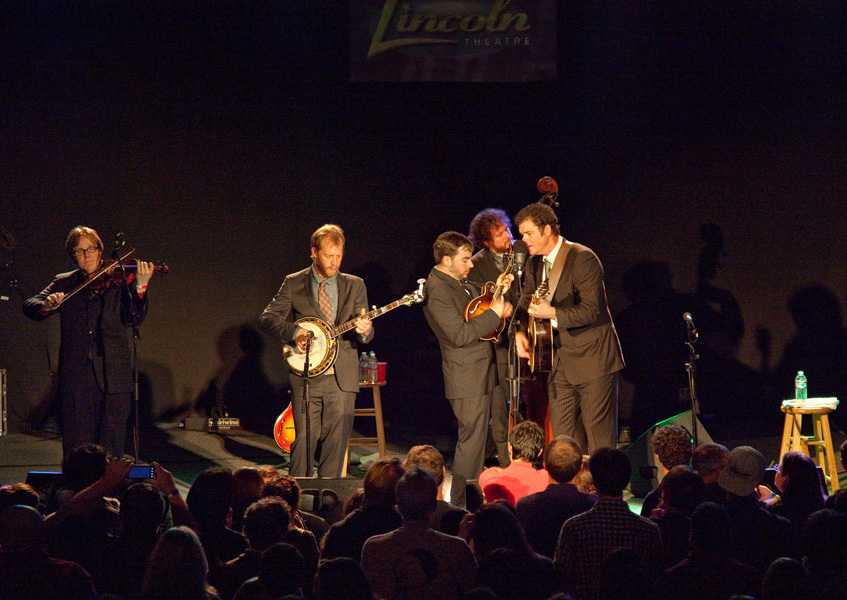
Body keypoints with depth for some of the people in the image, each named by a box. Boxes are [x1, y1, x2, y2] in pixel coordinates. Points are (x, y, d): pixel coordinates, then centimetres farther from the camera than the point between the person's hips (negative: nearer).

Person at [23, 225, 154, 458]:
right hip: (76, 379, 1)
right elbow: (29, 306, 3)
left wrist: (141, 286, -23)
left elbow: (136, 317, -6)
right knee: (76, 450, 0)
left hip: (113, 377, -1)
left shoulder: (118, 280, 6)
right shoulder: (64, 283, 12)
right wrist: (46, 305, -20)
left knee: (112, 448, -1)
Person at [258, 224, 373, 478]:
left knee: (336, 442, 0)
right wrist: (295, 332, -16)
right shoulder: (293, 284, 6)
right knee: (303, 440, -6)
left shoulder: (354, 285, 10)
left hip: (342, 378, 2)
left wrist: (364, 330, -18)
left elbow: (367, 335, 7)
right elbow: (267, 319, 1)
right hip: (306, 377, -1)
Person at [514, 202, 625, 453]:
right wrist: (520, 331, -1)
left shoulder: (583, 259, -15)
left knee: (599, 437, -6)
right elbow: (527, 302, 19)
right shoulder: (535, 264, 9)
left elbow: (591, 310, -20)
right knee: (563, 437, 7)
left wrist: (553, 314, -30)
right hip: (560, 362, 8)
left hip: (593, 358, -8)